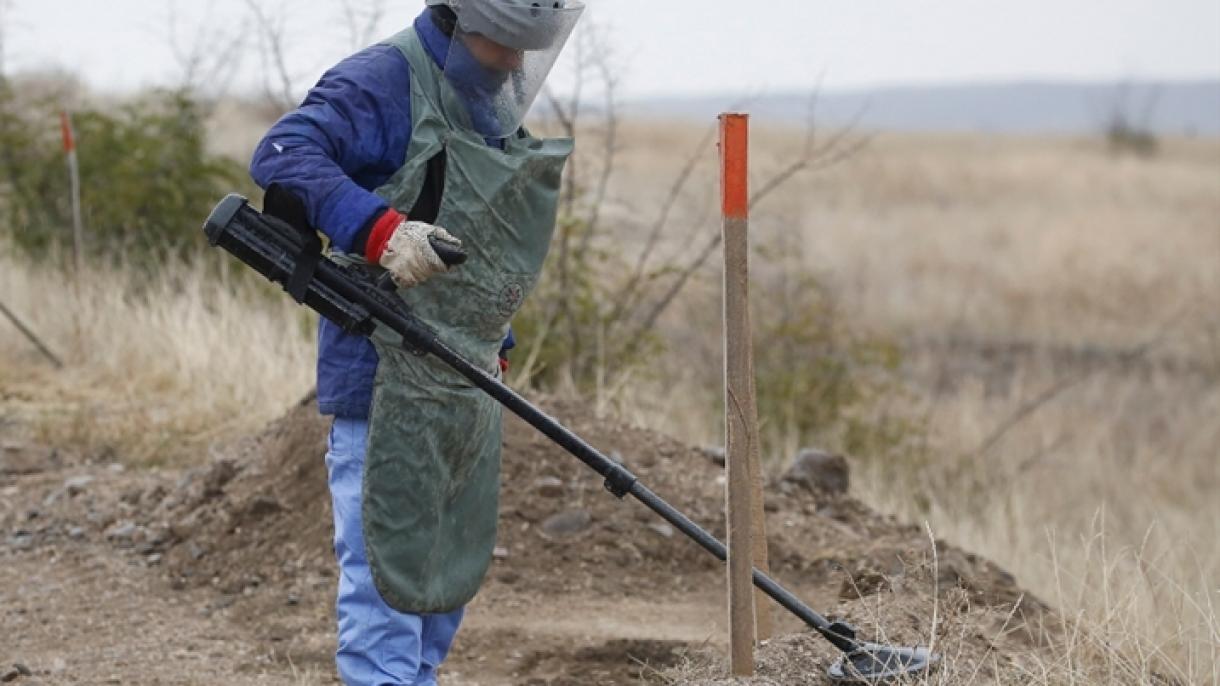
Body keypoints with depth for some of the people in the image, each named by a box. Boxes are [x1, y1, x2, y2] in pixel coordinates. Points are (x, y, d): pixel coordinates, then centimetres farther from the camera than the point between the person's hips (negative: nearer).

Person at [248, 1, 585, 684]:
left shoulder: (495, 103, 14)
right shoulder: (384, 81, -13)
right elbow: (283, 154, -27)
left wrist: (496, 346, 21)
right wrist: (380, 227, -38)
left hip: (466, 385, 9)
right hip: (389, 383, -9)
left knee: (453, 569, 17)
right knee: (385, 572, -7)